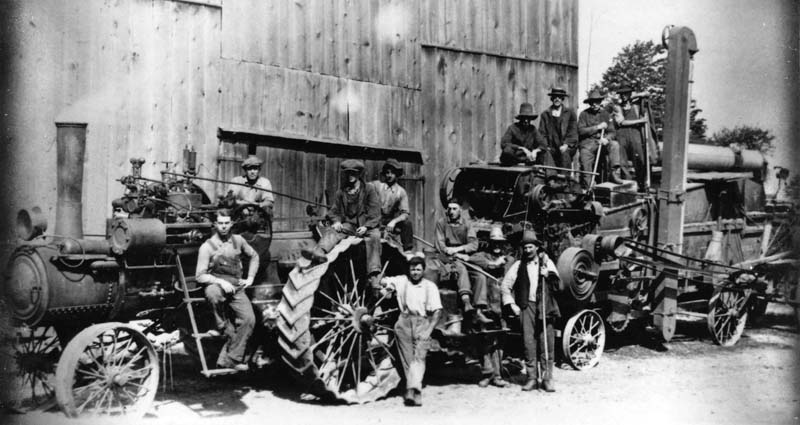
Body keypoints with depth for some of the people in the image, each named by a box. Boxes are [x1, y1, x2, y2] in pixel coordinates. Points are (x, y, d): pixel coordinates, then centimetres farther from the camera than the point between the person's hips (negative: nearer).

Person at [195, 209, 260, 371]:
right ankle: (223, 326, -17)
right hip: (215, 284, -3)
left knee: (248, 319, -19)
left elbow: (254, 256, 25)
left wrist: (250, 278, 14)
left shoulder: (238, 240, 8)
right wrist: (221, 281, -19)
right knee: (213, 292, -41)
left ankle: (231, 358, -9)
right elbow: (200, 276, -6)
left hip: (236, 287, 3)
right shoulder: (207, 246, -3)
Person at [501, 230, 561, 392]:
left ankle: (547, 378, 3)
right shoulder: (518, 265, 10)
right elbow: (505, 285, 11)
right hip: (526, 306, 0)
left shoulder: (546, 262, 13)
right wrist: (512, 304, 3)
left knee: (547, 343, -3)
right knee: (529, 342, -4)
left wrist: (548, 275, -11)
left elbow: (557, 284, 8)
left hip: (545, 306, 0)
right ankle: (532, 378, 2)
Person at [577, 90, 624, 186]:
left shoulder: (605, 114, 10)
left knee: (614, 145, -28)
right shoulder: (584, 114, 3)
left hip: (601, 141, 2)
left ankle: (615, 173, -30)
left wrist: (606, 139, -17)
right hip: (587, 143, -2)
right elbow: (581, 131, -9)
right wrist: (597, 127, -13)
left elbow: (611, 132, 7)